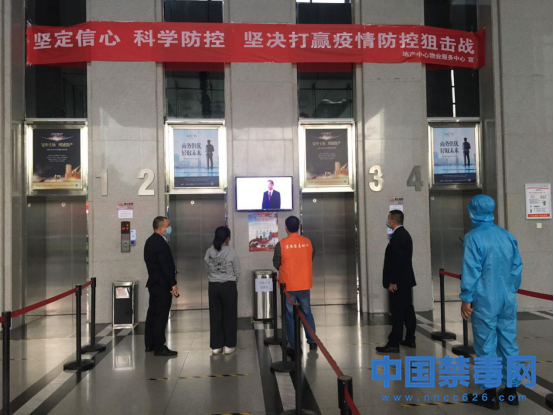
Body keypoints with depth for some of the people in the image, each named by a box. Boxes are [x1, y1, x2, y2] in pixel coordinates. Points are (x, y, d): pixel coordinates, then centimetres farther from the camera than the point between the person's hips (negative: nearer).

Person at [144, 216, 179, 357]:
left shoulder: (150, 241, 11)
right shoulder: (161, 244, -20)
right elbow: (166, 266, -22)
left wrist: (172, 273, 17)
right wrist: (173, 284, -18)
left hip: (154, 283, 10)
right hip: (162, 284, -10)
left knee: (153, 313, 15)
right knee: (161, 315, -4)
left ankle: (149, 344, 24)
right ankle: (159, 347, 2)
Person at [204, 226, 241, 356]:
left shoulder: (209, 252, -1)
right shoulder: (231, 252, -11)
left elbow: (207, 270, 3)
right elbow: (237, 271, -4)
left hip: (213, 286, 4)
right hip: (228, 286, -3)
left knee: (215, 316, 9)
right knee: (229, 316, 6)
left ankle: (216, 346, 13)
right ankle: (228, 345, 11)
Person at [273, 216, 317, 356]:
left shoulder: (281, 244, -13)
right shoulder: (307, 242, -3)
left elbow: (276, 264, -4)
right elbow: (311, 259, 7)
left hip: (288, 286, -3)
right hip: (304, 284, 3)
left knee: (290, 315, 6)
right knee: (307, 313, 17)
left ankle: (295, 347, 9)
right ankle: (312, 342, 25)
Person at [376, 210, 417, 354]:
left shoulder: (397, 236, -18)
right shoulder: (404, 233, 14)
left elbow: (397, 260, -23)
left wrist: (392, 282, -20)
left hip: (398, 280, -10)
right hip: (405, 279, 10)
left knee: (397, 312, -7)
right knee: (407, 310, 14)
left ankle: (394, 343, -3)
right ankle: (410, 339, 22)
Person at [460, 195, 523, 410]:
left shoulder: (474, 237, -12)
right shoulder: (508, 235, 6)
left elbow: (471, 271, -14)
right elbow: (517, 267, 9)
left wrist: (466, 299, -7)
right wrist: (511, 290, 19)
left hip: (485, 301, -6)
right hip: (507, 300, 6)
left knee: (487, 347, 3)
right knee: (509, 344, 13)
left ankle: (490, 395, 9)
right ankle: (511, 391, 23)